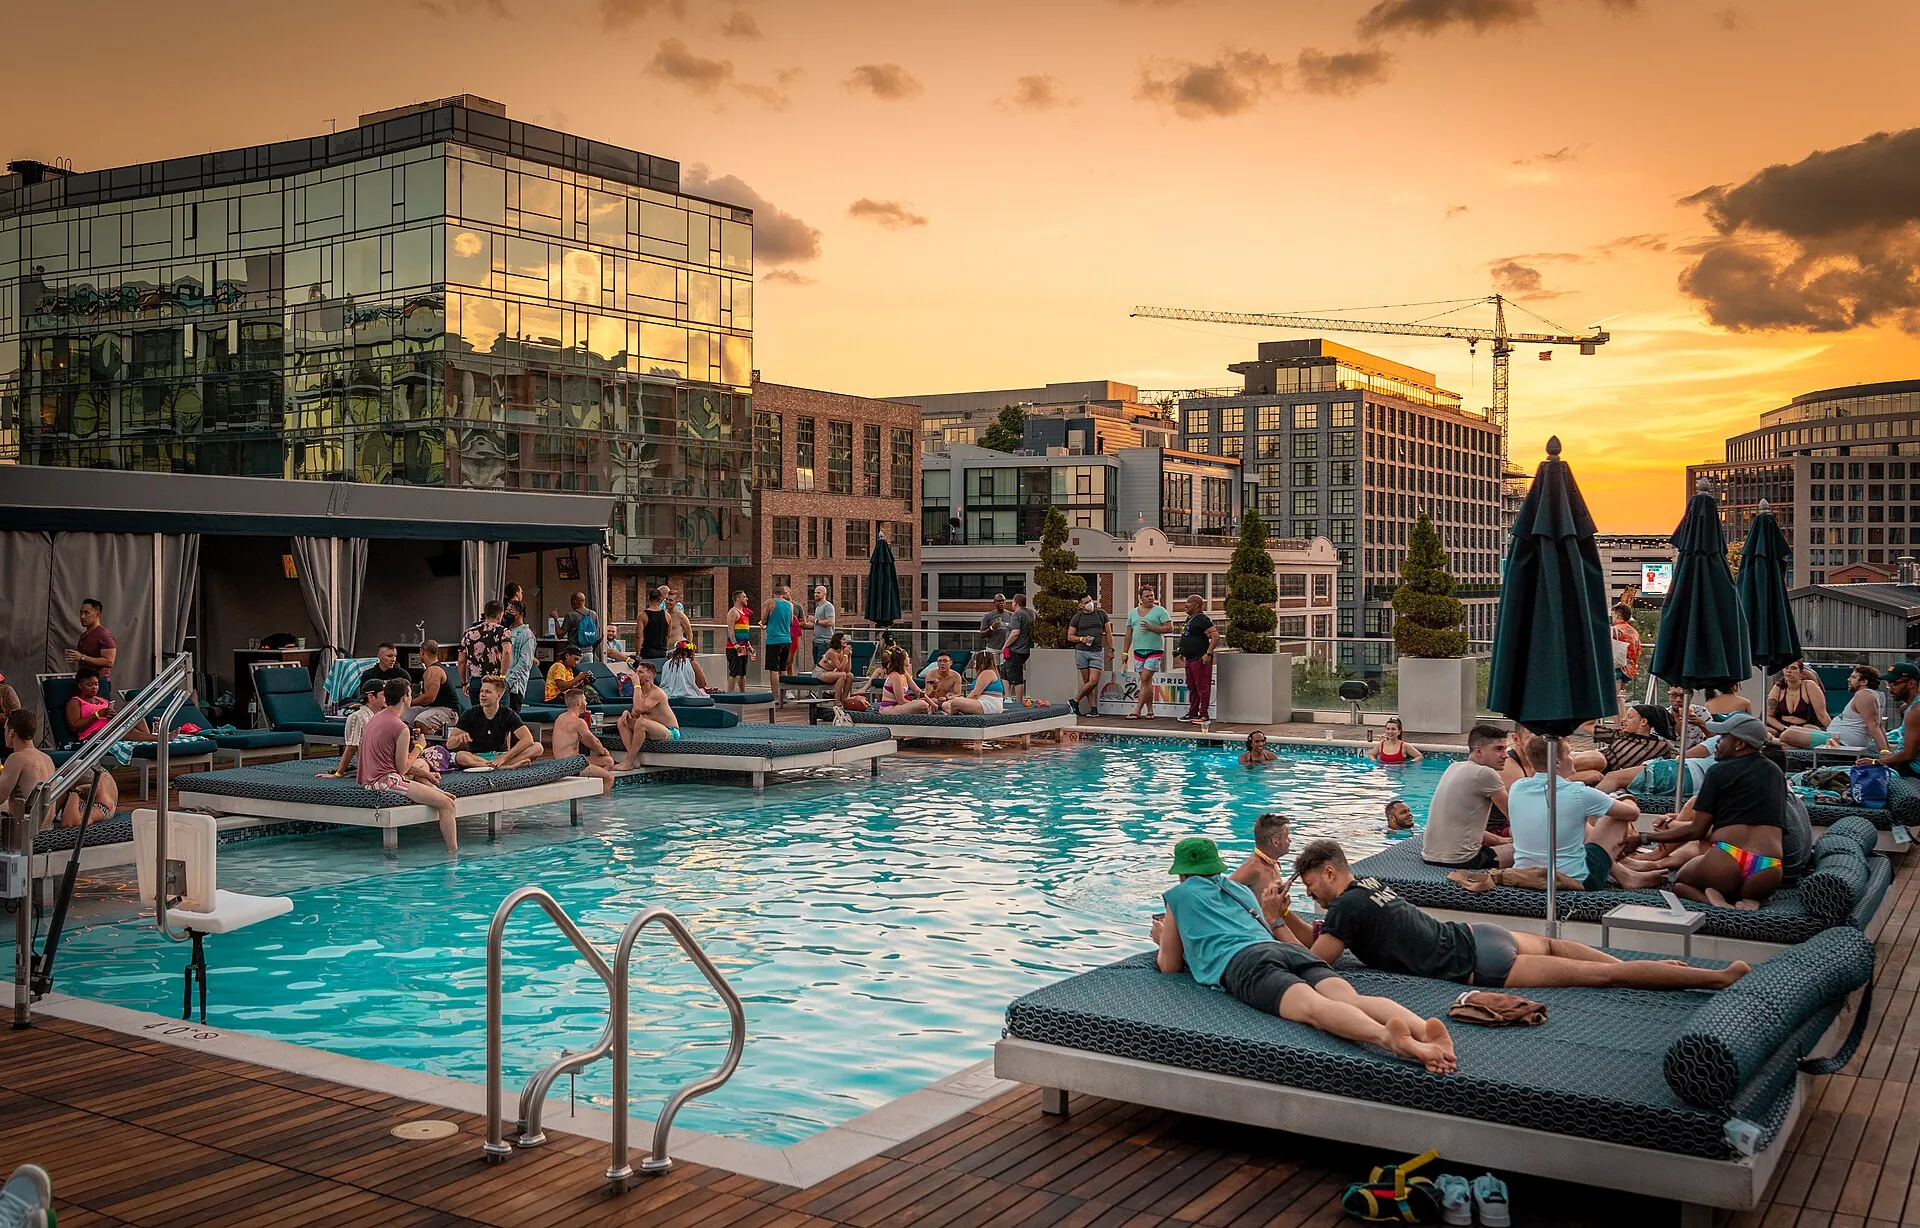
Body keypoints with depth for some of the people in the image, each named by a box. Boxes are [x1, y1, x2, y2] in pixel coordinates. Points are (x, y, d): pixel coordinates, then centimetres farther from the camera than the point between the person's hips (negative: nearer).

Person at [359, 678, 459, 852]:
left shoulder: (374, 719, 14)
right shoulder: (401, 728, -14)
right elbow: (402, 768, -11)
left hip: (369, 780, 10)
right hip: (386, 781, -10)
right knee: (447, 804, -11)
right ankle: (453, 852, -11)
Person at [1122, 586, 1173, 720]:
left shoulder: (1160, 611, 1)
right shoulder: (1133, 613, 14)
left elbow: (1169, 627, -7)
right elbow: (1129, 634, 17)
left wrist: (1151, 628, -15)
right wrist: (1125, 652, 13)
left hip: (1155, 650, -5)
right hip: (1138, 651, 5)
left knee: (1145, 680, -11)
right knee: (1147, 682, 7)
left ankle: (1137, 710, -13)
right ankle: (1150, 711, 12)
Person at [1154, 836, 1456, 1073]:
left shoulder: (1180, 895, 25)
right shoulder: (1242, 890, 40)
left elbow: (1169, 966, 28)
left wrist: (1164, 938, 49)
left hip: (1243, 963, -5)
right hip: (1289, 950, 5)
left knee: (1314, 1007, -33)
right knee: (1352, 999, -23)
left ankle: (1387, 1037, -64)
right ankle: (1425, 1030, -55)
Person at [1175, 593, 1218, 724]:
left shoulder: (1202, 620, -14)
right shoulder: (1189, 619, 17)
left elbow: (1215, 636, -19)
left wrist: (1208, 653, -22)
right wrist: (1182, 652, 22)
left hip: (1200, 659, -10)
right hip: (1190, 659, 10)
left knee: (1202, 687, -7)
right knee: (1191, 688, 15)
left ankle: (1203, 715, -5)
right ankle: (1192, 713, 22)